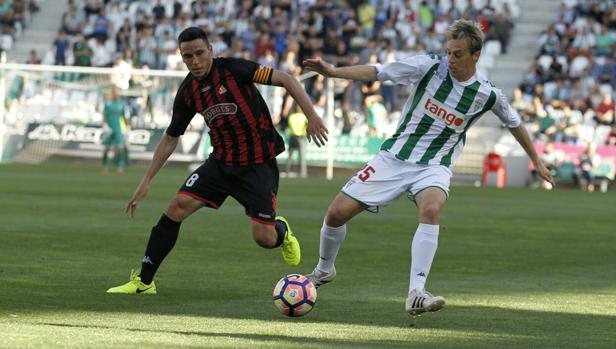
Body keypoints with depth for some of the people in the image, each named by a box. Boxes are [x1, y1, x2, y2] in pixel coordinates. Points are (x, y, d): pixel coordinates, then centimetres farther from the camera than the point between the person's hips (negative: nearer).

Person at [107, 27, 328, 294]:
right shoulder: (187, 92, 0)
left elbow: (285, 80, -16)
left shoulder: (233, 69, -16)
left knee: (264, 239, -11)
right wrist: (146, 181, 9)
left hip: (258, 164, -4)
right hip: (221, 162, 4)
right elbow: (171, 138, 12)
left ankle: (281, 230, 29)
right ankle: (143, 281, -3)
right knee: (176, 208, -12)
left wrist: (311, 116, -25)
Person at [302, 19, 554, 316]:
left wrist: (537, 161, 22)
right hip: (394, 156, 1)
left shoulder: (487, 94, -7)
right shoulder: (429, 67, -9)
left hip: (434, 166, -1)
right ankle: (324, 271, 27)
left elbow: (515, 124, 12)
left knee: (431, 209, -36)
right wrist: (333, 72, -25)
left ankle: (416, 294, -37)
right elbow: (376, 72, -11)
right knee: (337, 212, -5)